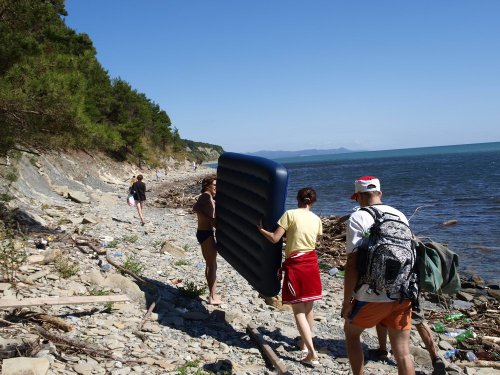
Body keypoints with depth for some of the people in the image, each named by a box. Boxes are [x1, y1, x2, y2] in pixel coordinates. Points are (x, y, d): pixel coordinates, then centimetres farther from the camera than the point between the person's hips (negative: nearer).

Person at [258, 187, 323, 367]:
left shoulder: (290, 214, -8)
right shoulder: (317, 219, 7)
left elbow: (274, 238, -12)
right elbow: (313, 242, 13)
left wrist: (260, 229, 4)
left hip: (295, 264, -5)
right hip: (312, 263, 5)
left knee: (298, 310, -1)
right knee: (308, 307, 19)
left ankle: (312, 354, -8)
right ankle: (304, 342, 34)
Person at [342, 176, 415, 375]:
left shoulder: (358, 218, -9)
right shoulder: (400, 215, 9)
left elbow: (352, 264, -15)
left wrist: (347, 301, -7)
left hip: (372, 297, -5)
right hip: (403, 296, 5)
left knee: (351, 333, 21)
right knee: (403, 353, 10)